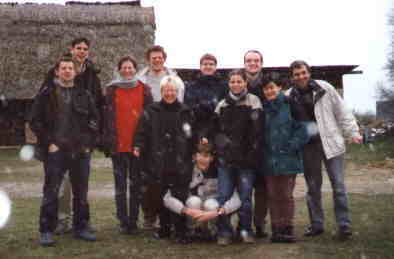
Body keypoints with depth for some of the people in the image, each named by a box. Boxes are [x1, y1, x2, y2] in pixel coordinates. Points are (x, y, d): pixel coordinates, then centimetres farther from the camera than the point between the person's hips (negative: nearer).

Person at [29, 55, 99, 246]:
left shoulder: (84, 94, 10)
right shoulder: (46, 93, 1)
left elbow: (95, 119, 15)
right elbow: (35, 120, 0)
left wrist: (89, 143, 5)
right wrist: (48, 142, -7)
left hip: (81, 151, 3)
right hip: (56, 151, -3)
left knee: (81, 192, 10)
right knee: (51, 192, 0)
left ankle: (81, 227, 22)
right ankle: (47, 231, 9)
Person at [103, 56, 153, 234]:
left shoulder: (143, 90, 6)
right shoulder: (112, 90, 5)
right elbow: (107, 116, 1)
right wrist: (108, 141, -6)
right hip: (118, 144, 0)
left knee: (136, 184, 6)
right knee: (120, 184, 5)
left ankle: (133, 221, 15)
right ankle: (123, 222, 12)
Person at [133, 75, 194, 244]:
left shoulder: (186, 112, 8)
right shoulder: (151, 111, 5)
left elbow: (192, 136, 13)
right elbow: (143, 131, 0)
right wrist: (138, 146, -15)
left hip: (180, 164, -1)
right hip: (159, 163, 1)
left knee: (180, 197, -2)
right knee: (162, 197, 11)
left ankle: (180, 232, 7)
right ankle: (164, 228, 25)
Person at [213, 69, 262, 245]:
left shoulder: (253, 101, 2)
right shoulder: (222, 105, 12)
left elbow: (256, 131, -5)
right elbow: (217, 130, 19)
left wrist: (252, 151, -11)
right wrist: (221, 143, 6)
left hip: (246, 157, -2)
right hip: (225, 157, 3)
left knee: (245, 196, 4)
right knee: (224, 195, 1)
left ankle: (245, 229, 17)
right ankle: (224, 231, 11)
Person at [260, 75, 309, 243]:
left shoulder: (290, 106, -3)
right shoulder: (263, 109, 10)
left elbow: (302, 130, -6)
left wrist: (291, 146, -12)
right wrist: (262, 151, 5)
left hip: (287, 159, -4)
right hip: (269, 160, 4)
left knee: (286, 195, 2)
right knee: (273, 196, 6)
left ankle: (287, 229, 11)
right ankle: (276, 229, 13)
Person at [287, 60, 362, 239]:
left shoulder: (324, 88, -2)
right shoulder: (289, 97, 1)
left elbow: (341, 111, 1)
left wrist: (352, 132, -2)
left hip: (331, 142, -2)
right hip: (308, 147, 2)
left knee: (338, 184, -1)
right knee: (313, 187, 11)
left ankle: (344, 224, 9)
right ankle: (316, 225, 23)